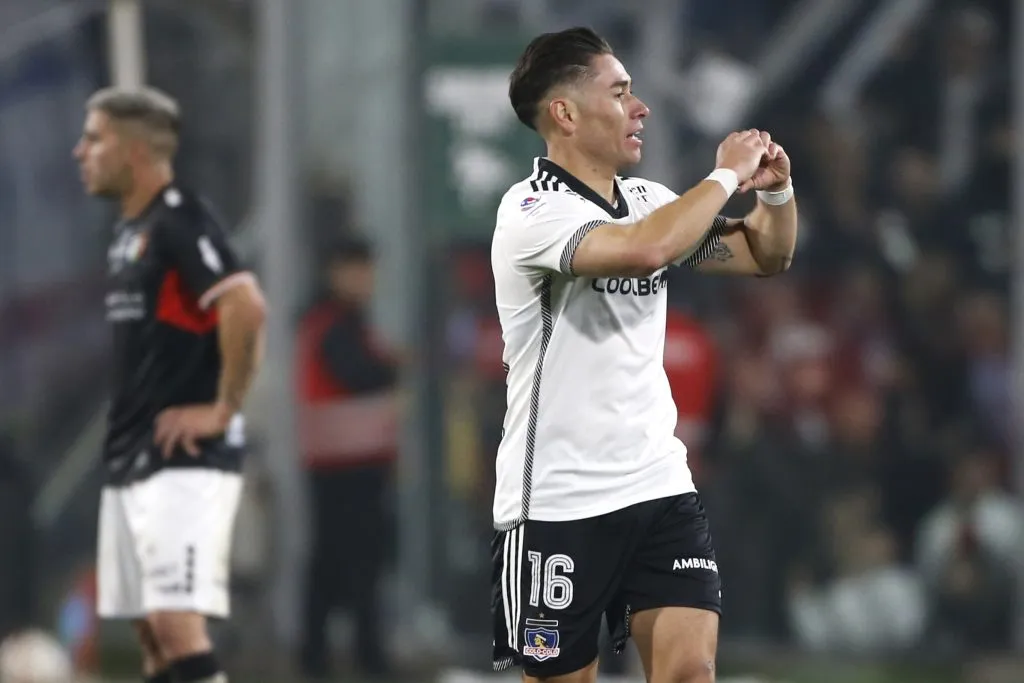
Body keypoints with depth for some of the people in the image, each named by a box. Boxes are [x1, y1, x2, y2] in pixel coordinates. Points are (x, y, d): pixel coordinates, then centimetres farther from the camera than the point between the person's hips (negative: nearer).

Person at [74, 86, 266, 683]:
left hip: (187, 458, -10)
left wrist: (223, 409, -21)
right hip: (133, 457, 10)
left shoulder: (179, 221, -13)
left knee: (179, 623, -17)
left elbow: (246, 307, -26)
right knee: (152, 629, 11)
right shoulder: (131, 229, 17)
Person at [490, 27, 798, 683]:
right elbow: (643, 250, -31)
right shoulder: (534, 210, -13)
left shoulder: (651, 201, 9)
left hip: (660, 484, 6)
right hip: (558, 503, -6)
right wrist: (726, 174, -18)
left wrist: (777, 189, 1)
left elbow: (766, 256, 21)